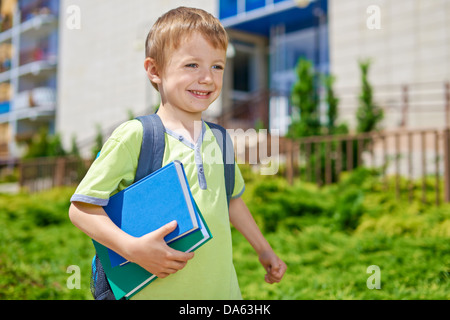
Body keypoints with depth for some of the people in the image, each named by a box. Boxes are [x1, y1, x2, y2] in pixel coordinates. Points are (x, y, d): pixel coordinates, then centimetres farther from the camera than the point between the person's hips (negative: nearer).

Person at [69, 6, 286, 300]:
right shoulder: (133, 136, -13)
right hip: (154, 289, -4)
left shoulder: (218, 139, 4)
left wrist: (264, 250, 23)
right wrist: (133, 248, -24)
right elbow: (81, 209, -12)